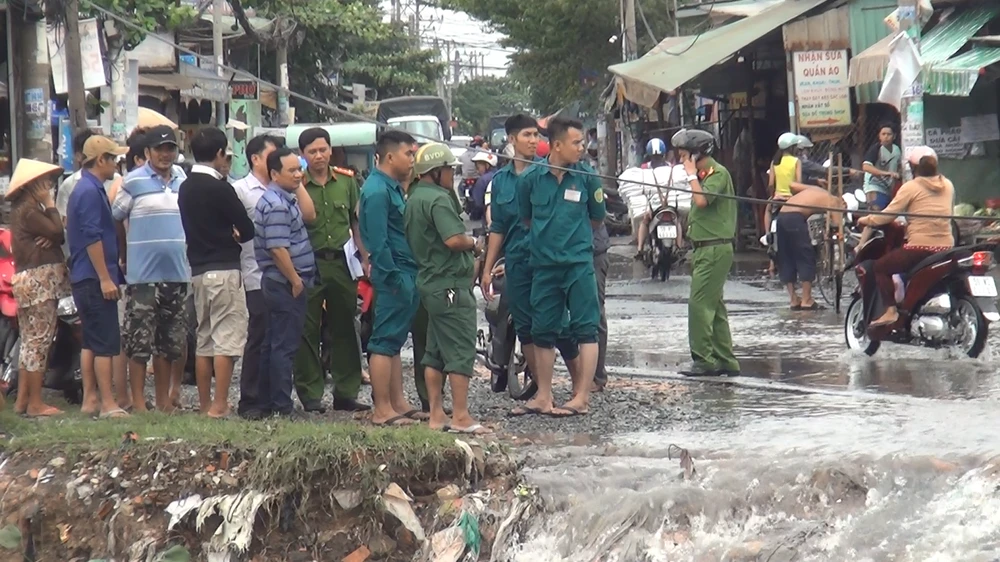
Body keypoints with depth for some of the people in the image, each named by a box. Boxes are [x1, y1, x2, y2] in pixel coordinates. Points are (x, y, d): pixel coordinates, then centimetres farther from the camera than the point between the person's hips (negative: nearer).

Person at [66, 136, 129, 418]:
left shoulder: (84, 189, 17)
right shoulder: (91, 191, -15)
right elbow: (92, 237, -21)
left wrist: (107, 275, 25)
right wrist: (105, 278, -21)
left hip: (84, 278, 11)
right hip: (95, 278, -11)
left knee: (90, 341, 11)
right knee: (106, 342, -9)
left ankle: (90, 399, 14)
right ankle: (107, 403, -9)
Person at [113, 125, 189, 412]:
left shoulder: (183, 181, 11)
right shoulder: (133, 182, -5)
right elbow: (115, 220, 0)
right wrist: (126, 256, 4)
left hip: (177, 273, 5)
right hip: (143, 274, -5)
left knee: (169, 342, 12)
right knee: (139, 342, -4)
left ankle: (164, 400, 20)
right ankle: (138, 402, 1)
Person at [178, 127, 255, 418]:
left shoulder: (185, 188, 9)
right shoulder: (220, 189, -13)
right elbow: (248, 229, -7)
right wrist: (234, 236, 13)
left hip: (197, 270, 8)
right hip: (223, 270, -8)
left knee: (204, 339, 13)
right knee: (227, 338, -6)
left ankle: (204, 403, 16)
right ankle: (220, 405, -9)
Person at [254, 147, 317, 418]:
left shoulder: (285, 199, 15)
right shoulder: (277, 205, -18)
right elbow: (278, 248, -23)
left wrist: (300, 203, 17)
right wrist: (296, 280, -19)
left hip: (282, 284, 11)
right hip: (286, 284, -11)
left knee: (273, 345, 13)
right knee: (284, 346, -7)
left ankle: (266, 403, 19)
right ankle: (281, 406, -4)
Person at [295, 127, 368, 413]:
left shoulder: (346, 180, 7)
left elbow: (356, 222, 14)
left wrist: (365, 258, 11)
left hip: (342, 261, 4)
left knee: (344, 328, 9)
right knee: (308, 330, 0)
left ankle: (346, 392, 17)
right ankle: (310, 395, 7)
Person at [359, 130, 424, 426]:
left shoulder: (393, 188, 16)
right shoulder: (377, 191, -16)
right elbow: (378, 242, -21)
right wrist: (394, 277, -20)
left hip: (406, 274, 10)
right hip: (395, 276, -10)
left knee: (394, 342, 14)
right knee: (385, 343, -6)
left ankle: (398, 404, 21)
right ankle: (382, 410, -3)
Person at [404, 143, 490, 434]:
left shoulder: (414, 198, 15)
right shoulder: (438, 198, -16)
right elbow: (454, 239, -27)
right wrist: (473, 241, -6)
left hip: (429, 282, 10)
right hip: (450, 284, -10)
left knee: (435, 352, 13)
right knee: (460, 351, -7)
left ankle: (436, 415, 16)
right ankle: (461, 416, -7)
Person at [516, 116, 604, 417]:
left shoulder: (586, 176, -4)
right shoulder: (530, 178, -3)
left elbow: (597, 218, 9)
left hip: (579, 262, -2)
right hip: (544, 264, 2)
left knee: (586, 330, -3)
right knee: (543, 331, 9)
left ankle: (582, 398, 1)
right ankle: (543, 396, 19)